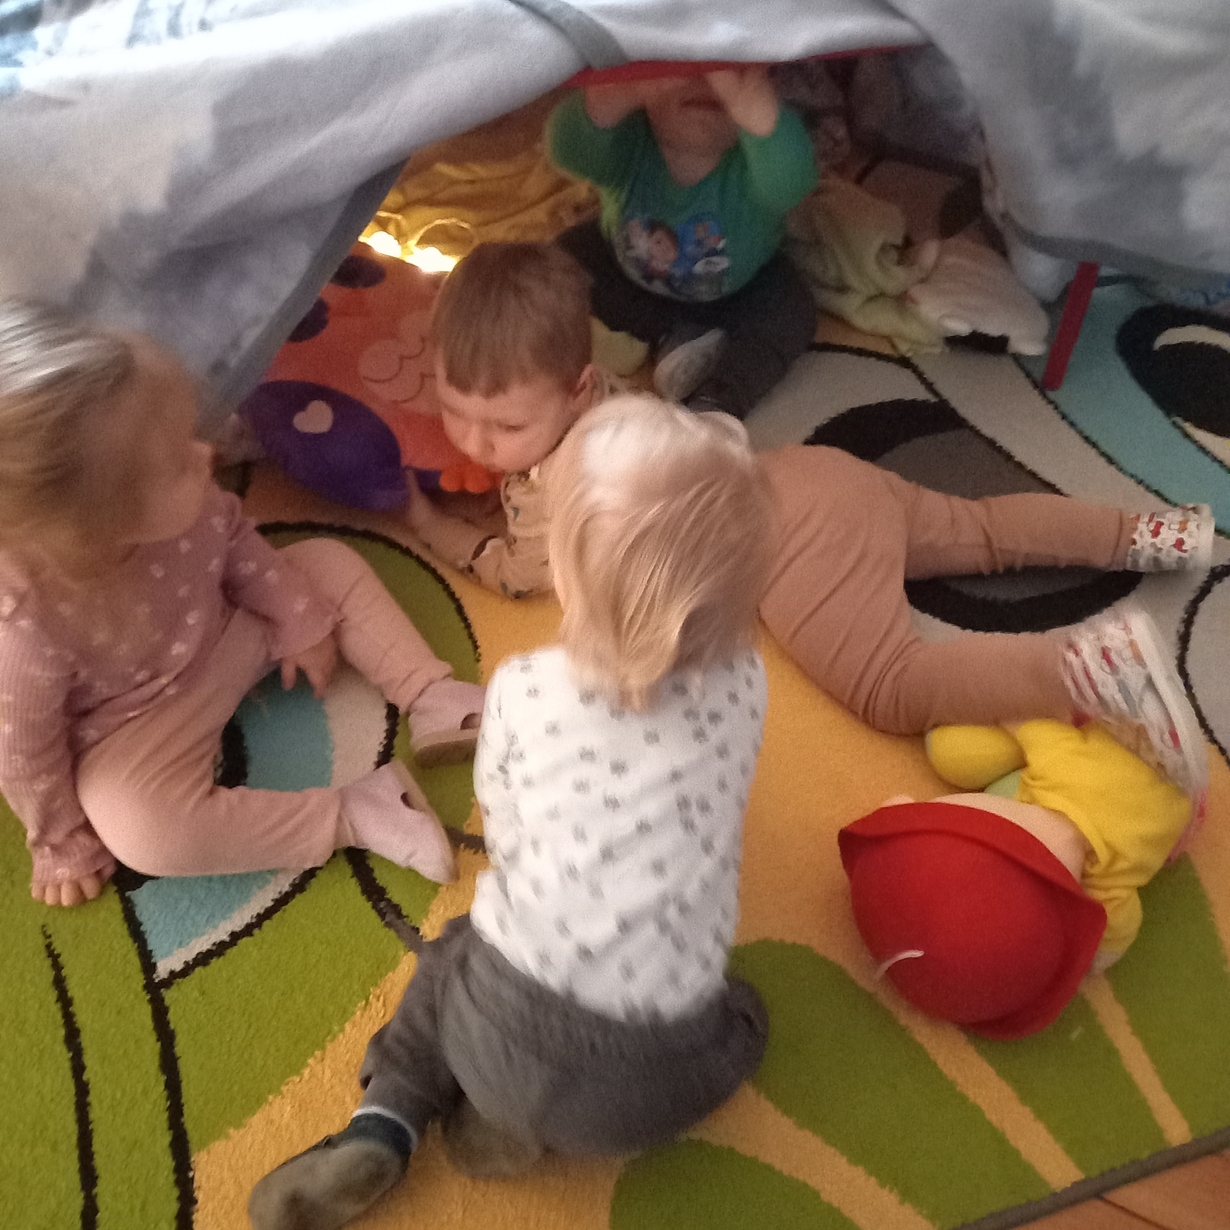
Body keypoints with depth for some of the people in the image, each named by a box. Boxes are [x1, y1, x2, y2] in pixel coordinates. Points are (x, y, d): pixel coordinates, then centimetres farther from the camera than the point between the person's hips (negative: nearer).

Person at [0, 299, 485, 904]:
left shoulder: (179, 503, -27)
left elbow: (236, 542, -3)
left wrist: (302, 621, 3)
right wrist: (65, 844, -7)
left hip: (224, 628, 5)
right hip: (136, 726, -5)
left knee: (334, 565, -1)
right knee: (141, 831, -29)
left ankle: (432, 698, 2)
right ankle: (350, 815, -20)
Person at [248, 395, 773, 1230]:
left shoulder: (522, 692, -5)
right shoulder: (744, 686, -2)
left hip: (507, 1039, 1)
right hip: (655, 1082, -1)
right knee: (740, 1017, 30)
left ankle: (383, 1125, 13)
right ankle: (530, 1124, 14)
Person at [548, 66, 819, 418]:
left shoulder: (752, 163, -38)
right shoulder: (626, 145, -34)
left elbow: (789, 181, -62)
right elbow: (569, 148, -55)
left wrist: (756, 106, -82)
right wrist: (615, 96, -76)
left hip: (738, 291, -1)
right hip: (632, 274, 2)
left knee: (791, 315, -21)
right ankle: (678, 337, -13)